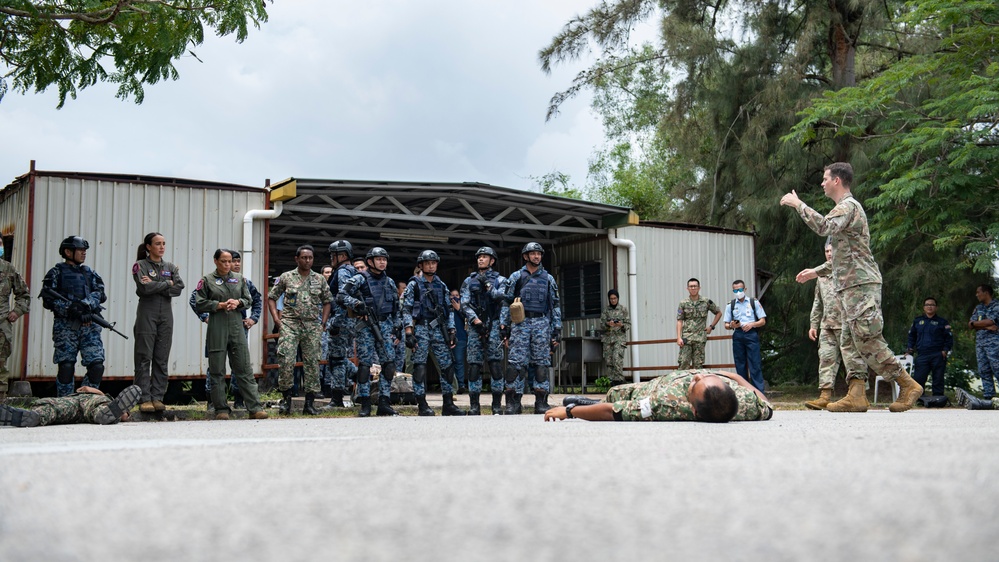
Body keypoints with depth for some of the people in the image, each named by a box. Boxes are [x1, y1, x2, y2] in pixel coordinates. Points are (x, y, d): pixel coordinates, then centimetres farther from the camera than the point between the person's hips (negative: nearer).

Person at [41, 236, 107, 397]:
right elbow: (48, 300, -4)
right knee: (66, 367, -3)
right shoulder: (56, 273, 6)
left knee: (97, 365, -7)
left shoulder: (90, 273, 18)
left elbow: (100, 293, 3)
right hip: (66, 326, -3)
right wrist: (70, 308, -18)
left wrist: (85, 304, -17)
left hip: (89, 325, 3)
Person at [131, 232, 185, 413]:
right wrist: (168, 284, -4)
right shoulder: (140, 266, 2)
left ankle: (157, 397, 6)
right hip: (147, 313, -4)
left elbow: (179, 288, -1)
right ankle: (144, 399, -3)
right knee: (144, 357, -4)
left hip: (166, 314, 4)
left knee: (162, 358, 2)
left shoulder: (171, 267, 14)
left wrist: (155, 286, -9)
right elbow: (145, 288, -14)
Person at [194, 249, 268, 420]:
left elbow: (248, 300, 16)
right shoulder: (207, 280, 3)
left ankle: (254, 408, -3)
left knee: (244, 368, -1)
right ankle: (221, 409, 9)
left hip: (237, 325, 2)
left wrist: (238, 302, -5)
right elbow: (200, 303, 1)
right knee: (217, 371, 2)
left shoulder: (239, 278, 12)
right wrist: (219, 305, -10)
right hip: (217, 327, -2)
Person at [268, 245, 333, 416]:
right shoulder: (286, 277, 5)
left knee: (312, 363, 2)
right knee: (286, 360, -13)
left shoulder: (320, 279, 10)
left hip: (313, 326, 2)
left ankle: (310, 403, 7)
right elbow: (271, 297, 9)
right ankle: (286, 398, 0)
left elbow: (327, 301, 15)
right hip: (290, 324, -2)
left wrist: (323, 322, 4)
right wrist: (277, 319, -2)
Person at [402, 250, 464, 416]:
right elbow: (406, 310, -3)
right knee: (419, 367, -5)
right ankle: (422, 405, 0)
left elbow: (448, 310, 17)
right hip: (421, 329, -4)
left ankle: (448, 404, 8)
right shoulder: (413, 284, 2)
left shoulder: (441, 286, 15)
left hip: (439, 329, 4)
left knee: (447, 365, 1)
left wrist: (452, 332, 8)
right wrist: (409, 333, -13)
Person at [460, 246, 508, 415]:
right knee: (474, 366, -1)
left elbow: (501, 297, -8)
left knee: (496, 365, -6)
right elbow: (465, 304, 3)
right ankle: (474, 405, 3)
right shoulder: (469, 281, 14)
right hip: (475, 326, 2)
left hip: (494, 326, -2)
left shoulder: (500, 280, 10)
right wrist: (475, 320, -10)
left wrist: (487, 285, -9)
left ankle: (497, 405, -2)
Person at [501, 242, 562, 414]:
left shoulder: (548, 279, 13)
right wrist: (504, 324, -1)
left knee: (542, 363, 1)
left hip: (542, 324, 2)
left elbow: (555, 305, 12)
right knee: (516, 362, -6)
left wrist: (557, 328, 6)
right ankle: (513, 402, -3)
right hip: (520, 323, -2)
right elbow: (507, 302, 8)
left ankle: (541, 402, 5)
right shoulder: (516, 277, 8)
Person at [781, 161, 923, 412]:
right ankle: (856, 395, -1)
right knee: (850, 342, 3)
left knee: (868, 341, -13)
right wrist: (816, 271, 28)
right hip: (851, 286, 11)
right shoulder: (846, 208, 25)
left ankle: (908, 385, -7)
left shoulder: (849, 206, -7)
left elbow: (824, 226, -29)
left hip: (861, 284, -11)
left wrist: (798, 204, -18)